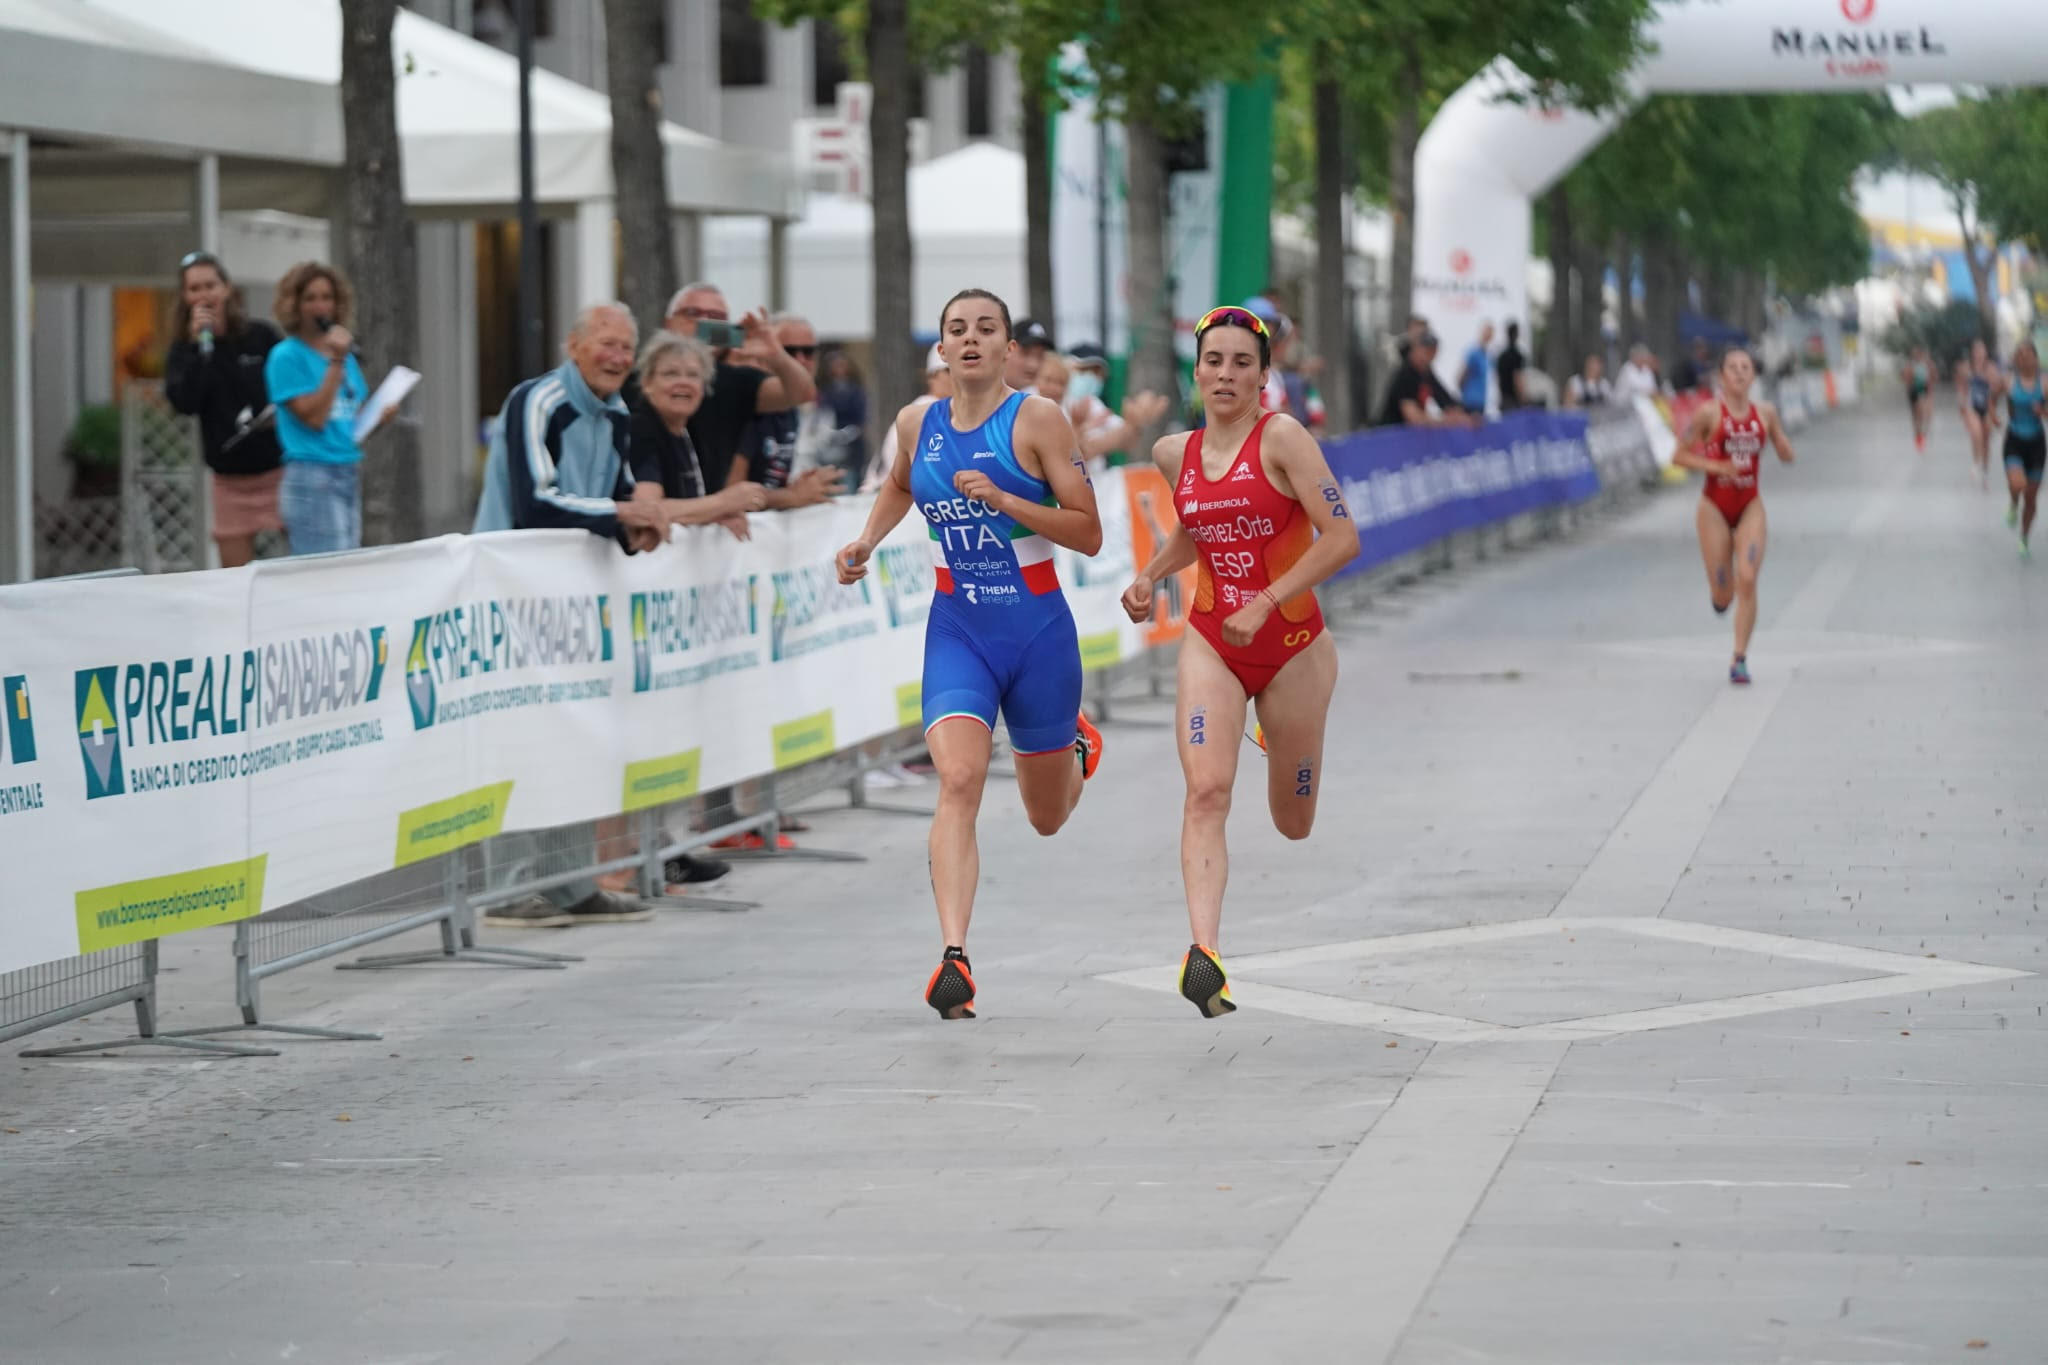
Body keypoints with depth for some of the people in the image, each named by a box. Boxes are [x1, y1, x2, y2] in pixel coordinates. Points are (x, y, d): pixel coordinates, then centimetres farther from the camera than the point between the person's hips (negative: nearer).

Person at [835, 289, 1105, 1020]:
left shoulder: (1037, 419, -9)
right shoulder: (917, 423, 3)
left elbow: (1088, 533, -12)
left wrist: (1002, 498, -22)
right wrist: (865, 542, 12)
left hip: (1037, 630, -2)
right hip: (957, 630, 2)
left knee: (1048, 818, 15)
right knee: (958, 780, -23)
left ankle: (1077, 745, 53)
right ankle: (955, 958, -30)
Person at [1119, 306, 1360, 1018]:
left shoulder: (1282, 437, -14)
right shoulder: (1176, 453, 3)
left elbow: (1342, 537, -20)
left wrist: (1267, 603, -25)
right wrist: (1149, 577, 7)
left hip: (1292, 645, -2)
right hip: (1211, 644, 3)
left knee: (1293, 825, 13)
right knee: (1207, 791, -21)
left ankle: (1284, 741, 50)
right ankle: (1205, 952, -31)